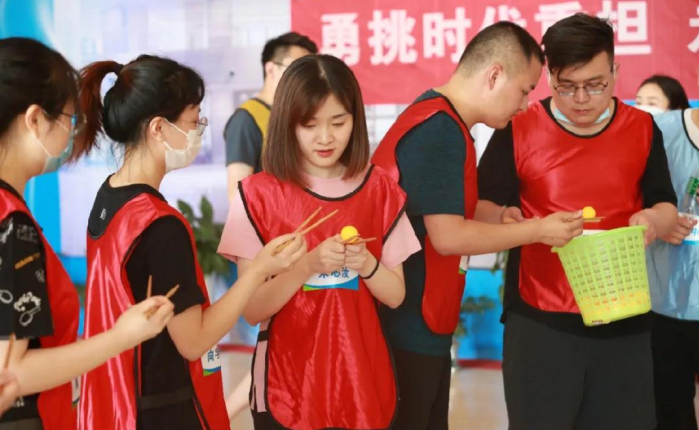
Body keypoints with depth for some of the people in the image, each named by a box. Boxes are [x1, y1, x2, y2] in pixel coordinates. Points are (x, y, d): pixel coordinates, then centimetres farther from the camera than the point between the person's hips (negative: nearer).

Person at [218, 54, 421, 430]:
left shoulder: (378, 189, 1)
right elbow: (252, 310, -10)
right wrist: (308, 265, -23)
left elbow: (396, 296, 3)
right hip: (287, 386, -2)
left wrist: (366, 265, -16)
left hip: (362, 380, 2)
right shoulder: (258, 195, -8)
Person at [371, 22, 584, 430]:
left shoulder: (436, 119, 11)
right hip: (411, 325, -10)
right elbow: (448, 237, -22)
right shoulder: (441, 129, -20)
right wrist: (539, 229, -14)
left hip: (418, 321, 10)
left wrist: (497, 221, 8)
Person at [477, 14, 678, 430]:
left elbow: (666, 207, 9)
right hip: (539, 321, -2)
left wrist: (654, 220, -14)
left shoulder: (643, 129, 5)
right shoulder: (518, 129, -3)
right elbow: (482, 209, -2)